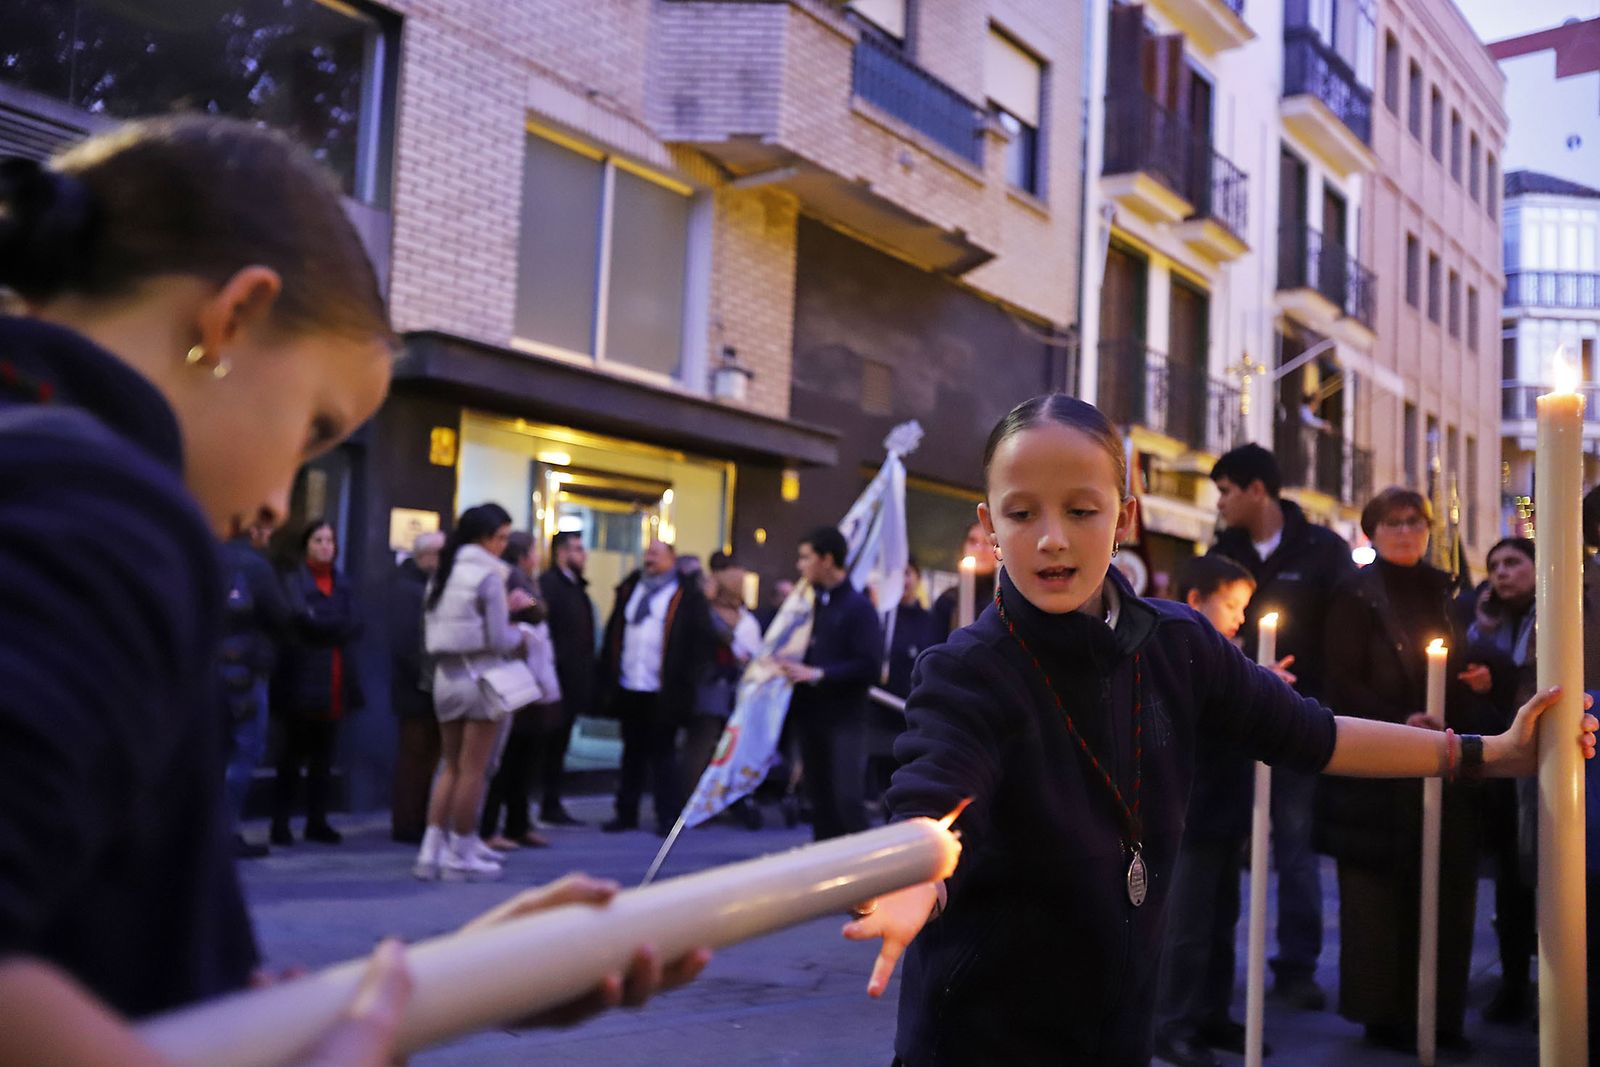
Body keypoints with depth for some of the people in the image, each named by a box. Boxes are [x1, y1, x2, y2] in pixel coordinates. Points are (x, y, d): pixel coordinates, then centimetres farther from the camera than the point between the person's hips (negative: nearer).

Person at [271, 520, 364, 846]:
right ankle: (280, 823, 5)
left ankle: (317, 821, 13)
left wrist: (322, 625, -11)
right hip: (302, 678, -5)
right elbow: (302, 618, -16)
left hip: (335, 681, 5)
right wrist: (338, 625, -7)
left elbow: (355, 625, 3)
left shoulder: (342, 582, 15)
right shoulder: (292, 580, -1)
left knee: (323, 755, 7)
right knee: (293, 753, -1)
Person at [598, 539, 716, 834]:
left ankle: (668, 816, 8)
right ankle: (626, 814, 20)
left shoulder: (688, 595, -3)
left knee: (662, 755, 0)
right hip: (628, 689, 5)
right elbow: (613, 633, 15)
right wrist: (608, 676, 8)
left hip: (663, 692, -5)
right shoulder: (629, 589, 14)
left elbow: (703, 641, -6)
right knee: (632, 754, 13)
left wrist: (685, 681, -11)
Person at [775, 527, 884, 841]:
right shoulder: (810, 602, 11)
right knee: (820, 799, 11)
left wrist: (817, 674, -18)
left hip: (845, 719, -7)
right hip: (809, 717, 7)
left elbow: (870, 666, -16)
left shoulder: (858, 606, -8)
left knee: (847, 798, -11)